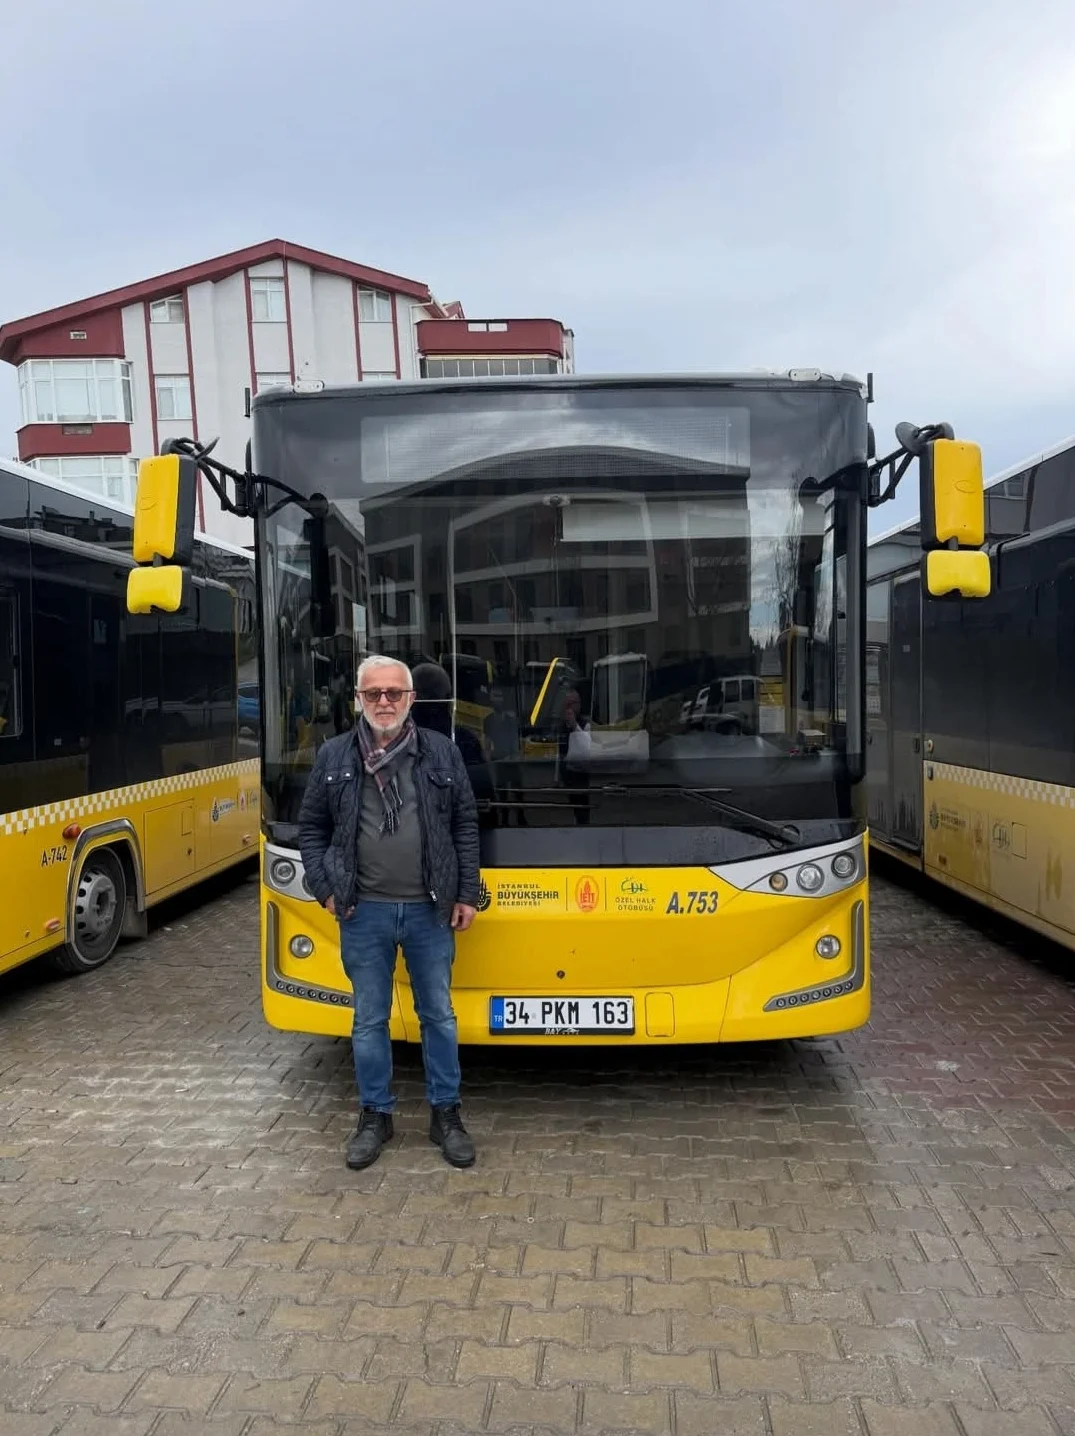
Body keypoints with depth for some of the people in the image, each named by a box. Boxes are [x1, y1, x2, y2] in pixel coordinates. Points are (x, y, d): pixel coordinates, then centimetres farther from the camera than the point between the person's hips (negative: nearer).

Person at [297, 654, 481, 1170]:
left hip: (429, 910, 0)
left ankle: (445, 1114, 25)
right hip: (363, 913, 0)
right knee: (369, 1018, 11)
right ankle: (375, 1115, 27)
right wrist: (325, 888, -1)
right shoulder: (333, 756, 0)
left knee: (438, 1014, 10)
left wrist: (467, 893, 1)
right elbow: (311, 827, 8)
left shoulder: (442, 752, 0)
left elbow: (465, 824, 4)